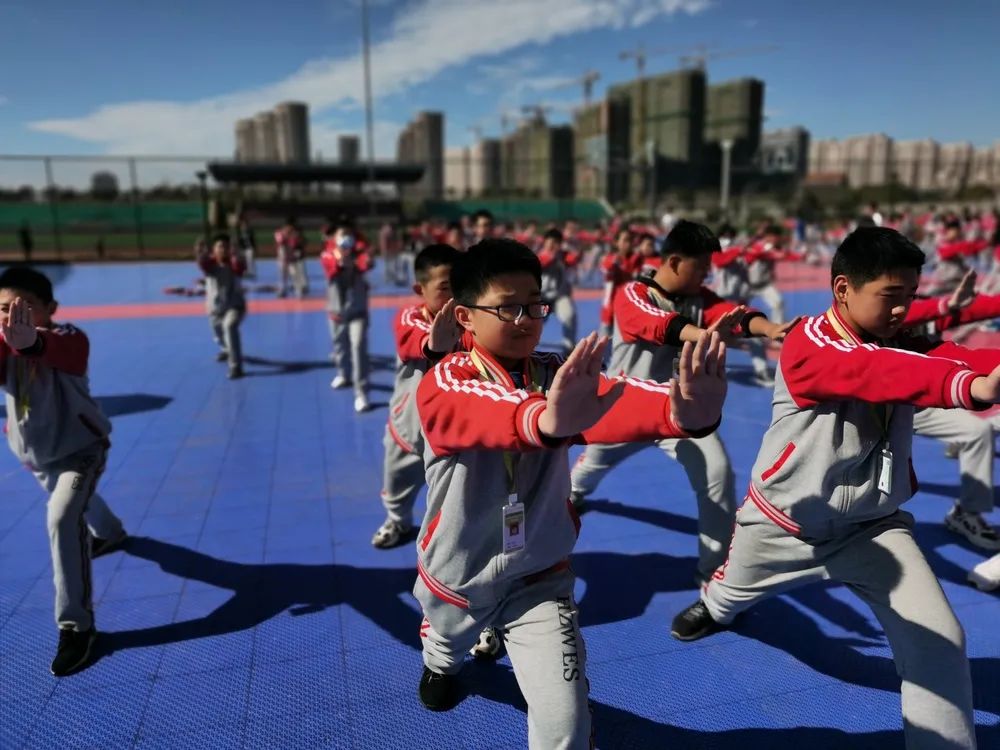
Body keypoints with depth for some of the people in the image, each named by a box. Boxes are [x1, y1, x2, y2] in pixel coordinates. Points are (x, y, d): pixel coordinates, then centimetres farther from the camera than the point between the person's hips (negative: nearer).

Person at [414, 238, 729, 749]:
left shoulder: (558, 378, -14)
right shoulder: (443, 382, -21)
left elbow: (611, 404, -37)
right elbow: (479, 416, -47)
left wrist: (681, 412, -59)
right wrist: (545, 420, -69)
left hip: (539, 577, 0)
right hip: (456, 574, 0)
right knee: (446, 645, 30)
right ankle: (441, 664, 68)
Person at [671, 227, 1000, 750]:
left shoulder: (903, 344, -6)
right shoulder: (807, 344, -26)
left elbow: (956, 359, -26)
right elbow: (875, 373, -46)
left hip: (873, 525, 3)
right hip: (784, 523, -3)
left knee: (940, 639, -11)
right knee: (733, 591, 25)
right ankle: (714, 607, 63)